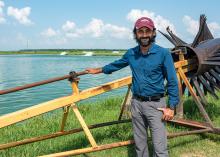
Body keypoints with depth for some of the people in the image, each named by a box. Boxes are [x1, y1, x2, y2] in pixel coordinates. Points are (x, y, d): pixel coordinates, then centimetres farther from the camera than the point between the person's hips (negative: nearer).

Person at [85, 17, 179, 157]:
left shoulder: (163, 53, -9)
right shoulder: (131, 54, 4)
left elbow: (172, 82, -7)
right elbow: (116, 64, 24)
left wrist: (171, 107, -12)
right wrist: (98, 70, 33)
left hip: (155, 104, -4)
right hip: (136, 103, 5)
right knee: (139, 144, 15)